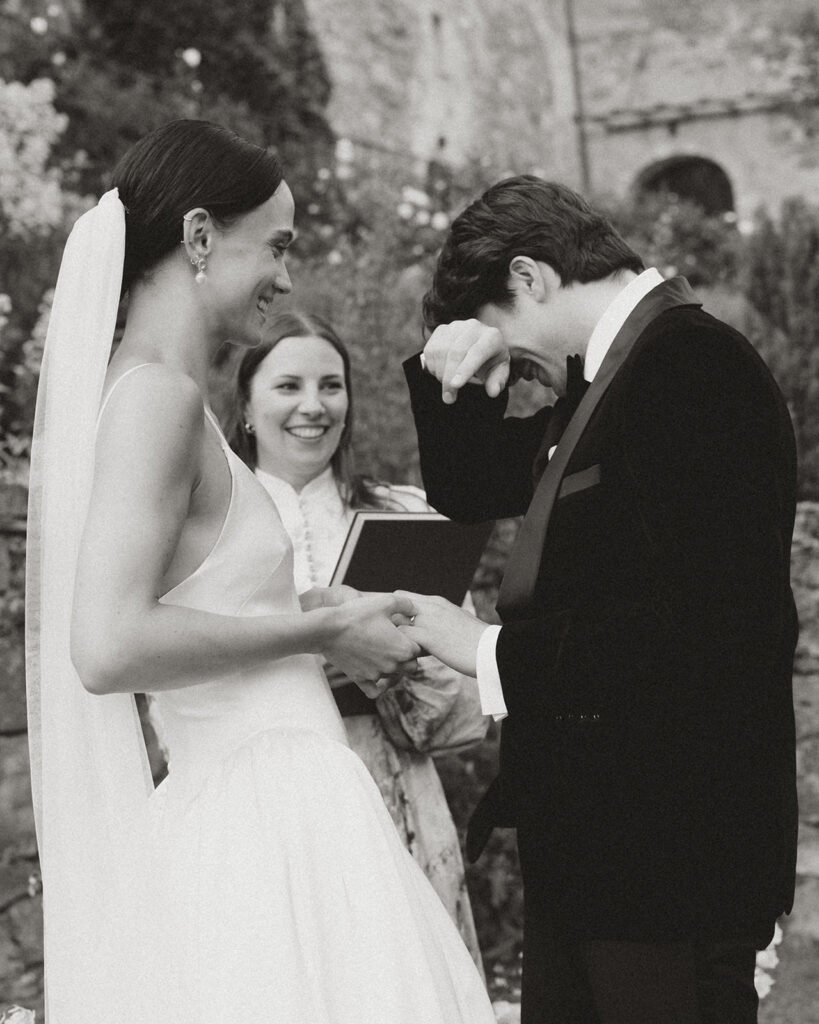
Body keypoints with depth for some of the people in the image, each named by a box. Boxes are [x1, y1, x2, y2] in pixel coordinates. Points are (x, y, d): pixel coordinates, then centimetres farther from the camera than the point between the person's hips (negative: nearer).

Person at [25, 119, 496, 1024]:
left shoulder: (148, 391, 14)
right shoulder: (156, 392, -14)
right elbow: (109, 647, -24)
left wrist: (298, 616, 16)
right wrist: (322, 630, -14)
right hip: (264, 833, -9)